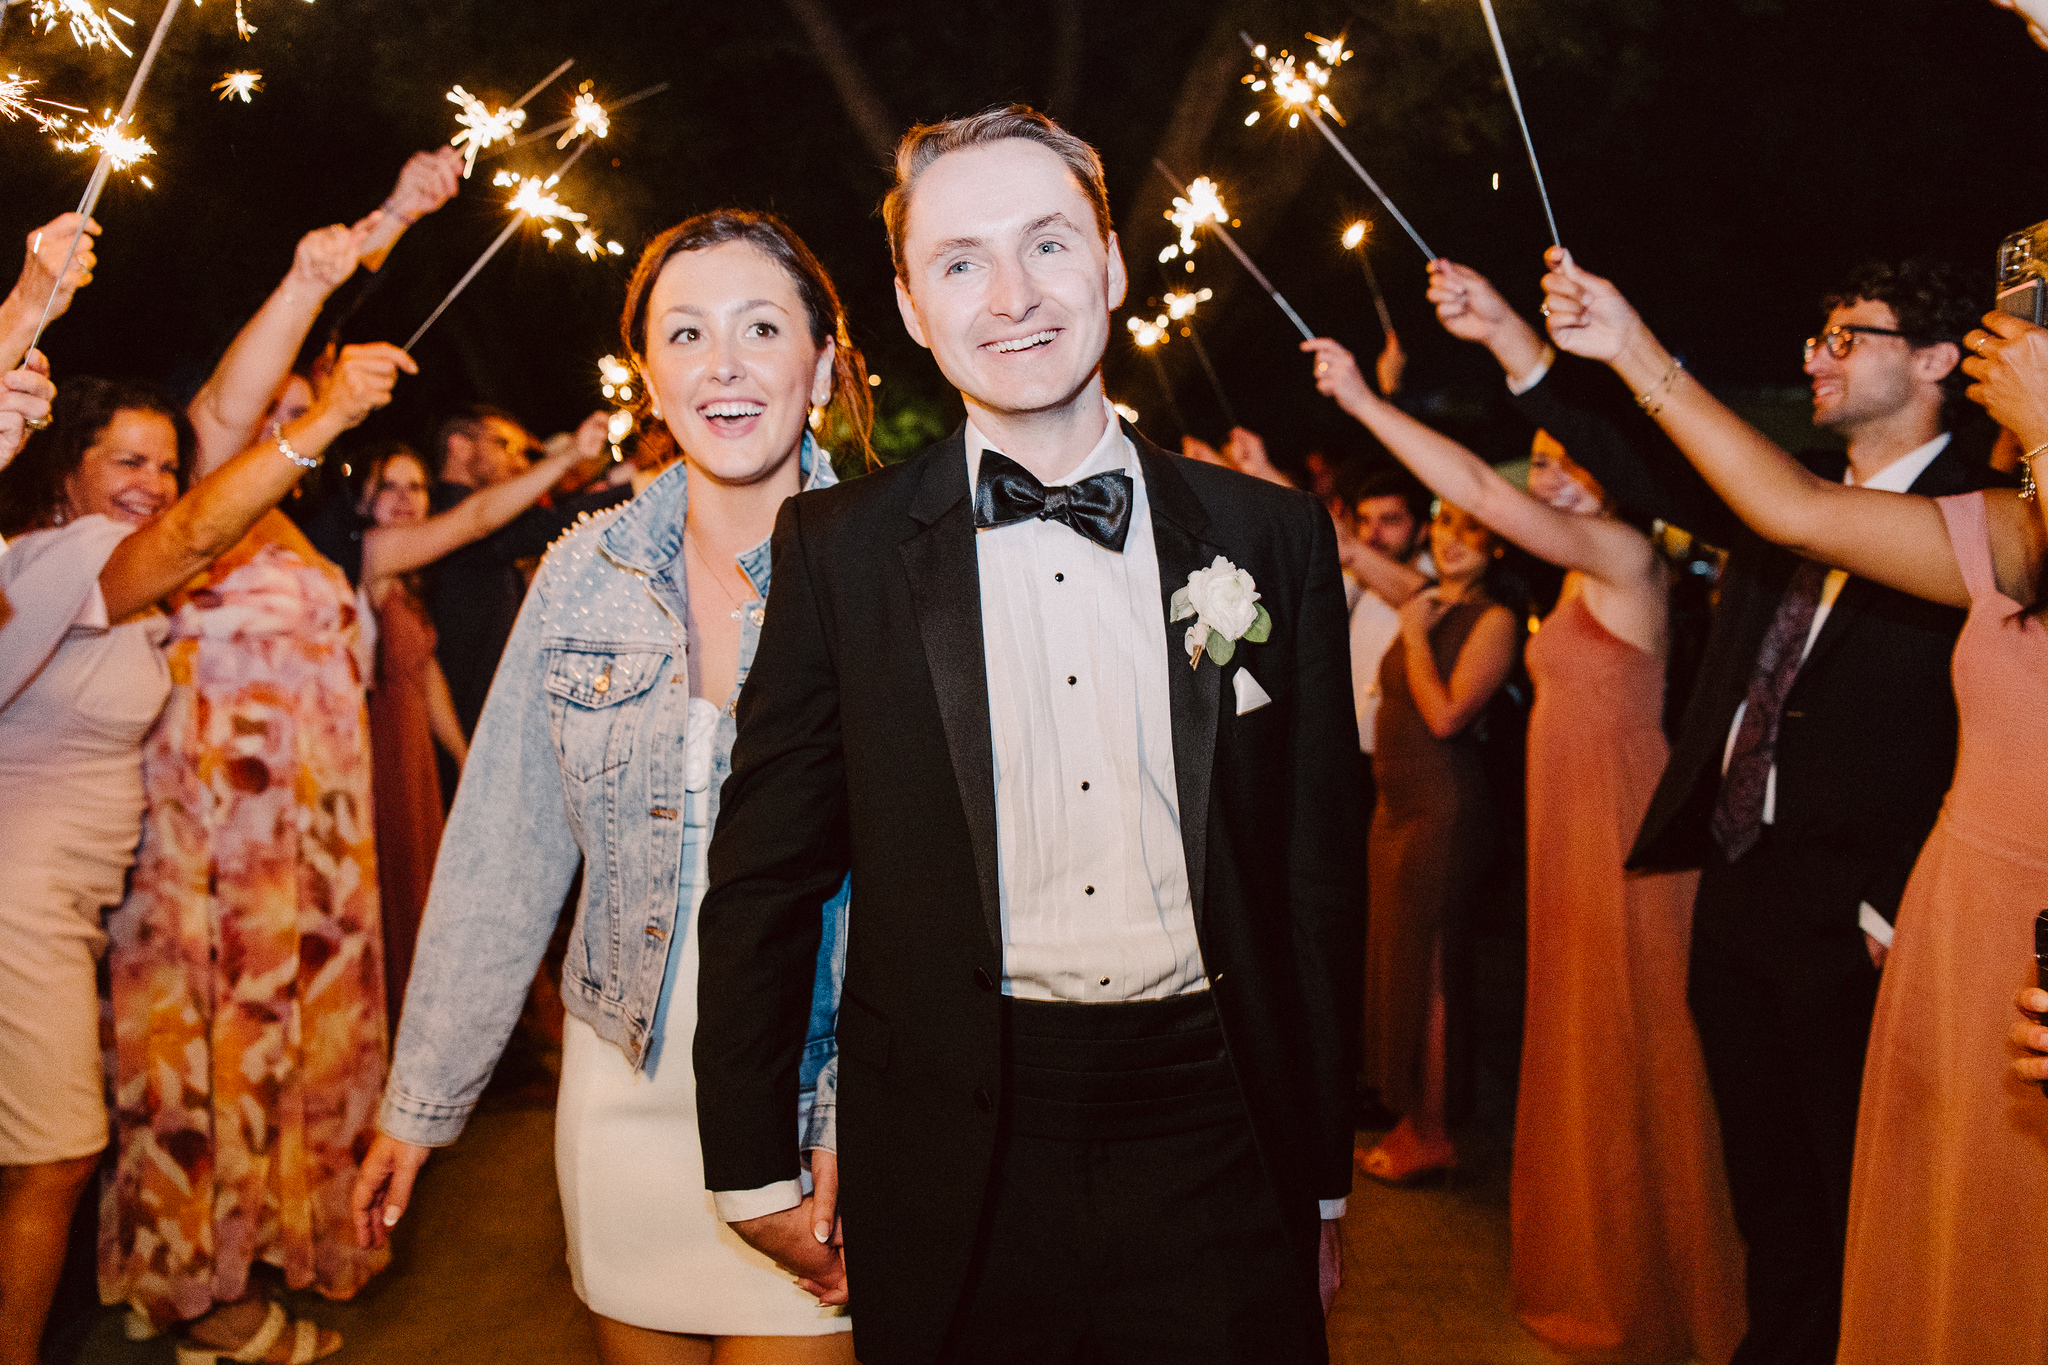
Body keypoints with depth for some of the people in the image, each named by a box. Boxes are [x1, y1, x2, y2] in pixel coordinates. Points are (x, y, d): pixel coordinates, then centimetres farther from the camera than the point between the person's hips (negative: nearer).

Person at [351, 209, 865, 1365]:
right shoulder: (587, 572, 0)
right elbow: (500, 850, 5)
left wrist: (863, 1127, -15)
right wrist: (422, 1097, 7)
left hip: (817, 1098, -3)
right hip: (625, 1087, 3)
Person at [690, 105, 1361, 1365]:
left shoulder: (1273, 538, 2)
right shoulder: (838, 547, -1)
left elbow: (1318, 873, 5)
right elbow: (765, 873, 2)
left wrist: (1323, 1180, 9)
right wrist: (754, 1166, 2)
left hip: (1211, 1136, 1)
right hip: (954, 1153, 0)